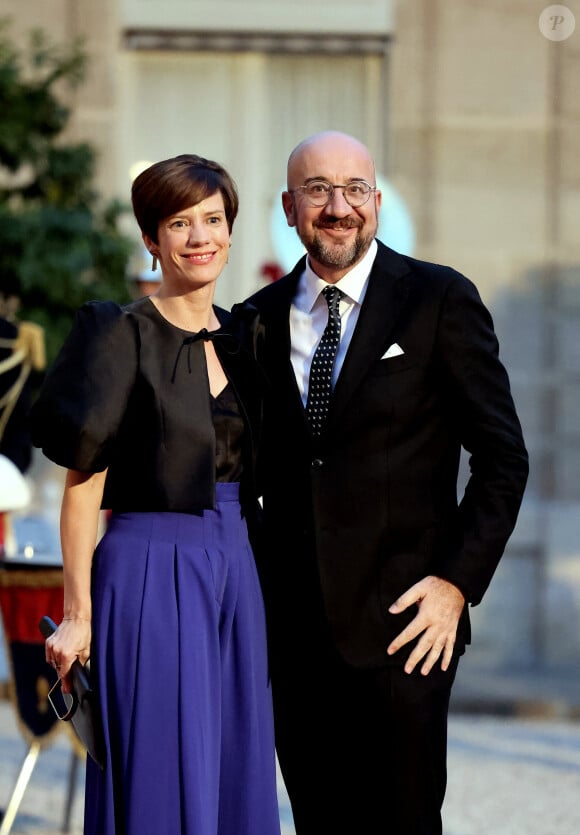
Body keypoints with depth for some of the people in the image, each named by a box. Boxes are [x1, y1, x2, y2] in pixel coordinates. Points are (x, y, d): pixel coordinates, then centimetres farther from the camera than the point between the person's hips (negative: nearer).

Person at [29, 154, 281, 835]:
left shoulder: (244, 335, 12)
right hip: (150, 574, -6)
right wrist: (77, 614, -11)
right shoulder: (123, 335, -7)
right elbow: (82, 480, -8)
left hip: (234, 574, 6)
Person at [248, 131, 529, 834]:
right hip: (292, 629, 4)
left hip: (400, 620, -4)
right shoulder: (262, 318, 11)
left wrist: (457, 582, -10)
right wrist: (254, 589, 8)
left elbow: (502, 457, -2)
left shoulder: (440, 300, -1)